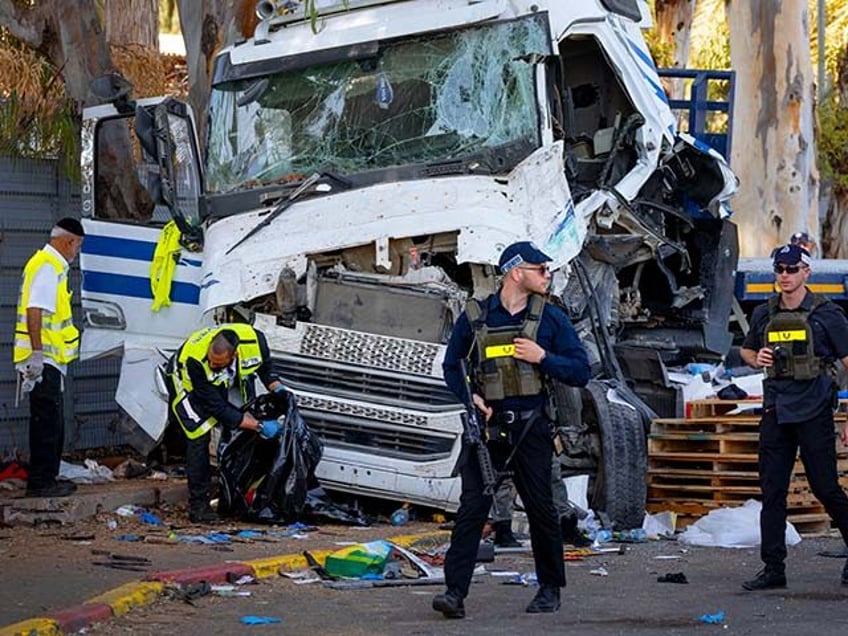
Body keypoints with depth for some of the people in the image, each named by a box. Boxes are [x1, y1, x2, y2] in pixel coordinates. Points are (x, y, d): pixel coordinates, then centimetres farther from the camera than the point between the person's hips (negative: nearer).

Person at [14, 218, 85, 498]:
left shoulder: (52, 265, 19)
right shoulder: (47, 267, -14)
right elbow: (34, 311, -23)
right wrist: (37, 353, -26)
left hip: (48, 361, 11)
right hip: (43, 360, -11)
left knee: (53, 422, 15)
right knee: (46, 422, -9)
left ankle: (47, 478, 22)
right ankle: (40, 482, -7)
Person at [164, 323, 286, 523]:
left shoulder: (254, 340, -33)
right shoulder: (195, 361, -44)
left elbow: (265, 368, -7)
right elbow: (218, 409, -36)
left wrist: (277, 388, -26)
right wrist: (259, 426, -37)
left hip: (223, 383, 5)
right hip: (187, 382, -5)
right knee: (199, 437, -18)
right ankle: (198, 505, -11)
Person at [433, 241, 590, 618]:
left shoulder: (551, 319, 4)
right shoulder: (474, 318, 4)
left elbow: (580, 372, 4)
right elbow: (451, 366, 13)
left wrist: (542, 357, -11)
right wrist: (470, 397, -5)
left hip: (529, 429, 0)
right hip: (486, 427, 0)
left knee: (540, 509, 6)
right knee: (472, 507, -8)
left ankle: (550, 588, 22)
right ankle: (455, 592, -11)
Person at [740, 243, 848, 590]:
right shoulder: (764, 314, 9)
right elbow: (746, 350, 27)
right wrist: (757, 359, 0)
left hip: (814, 411, -4)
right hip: (776, 410, 4)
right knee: (772, 491, 2)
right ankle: (773, 568, 6)